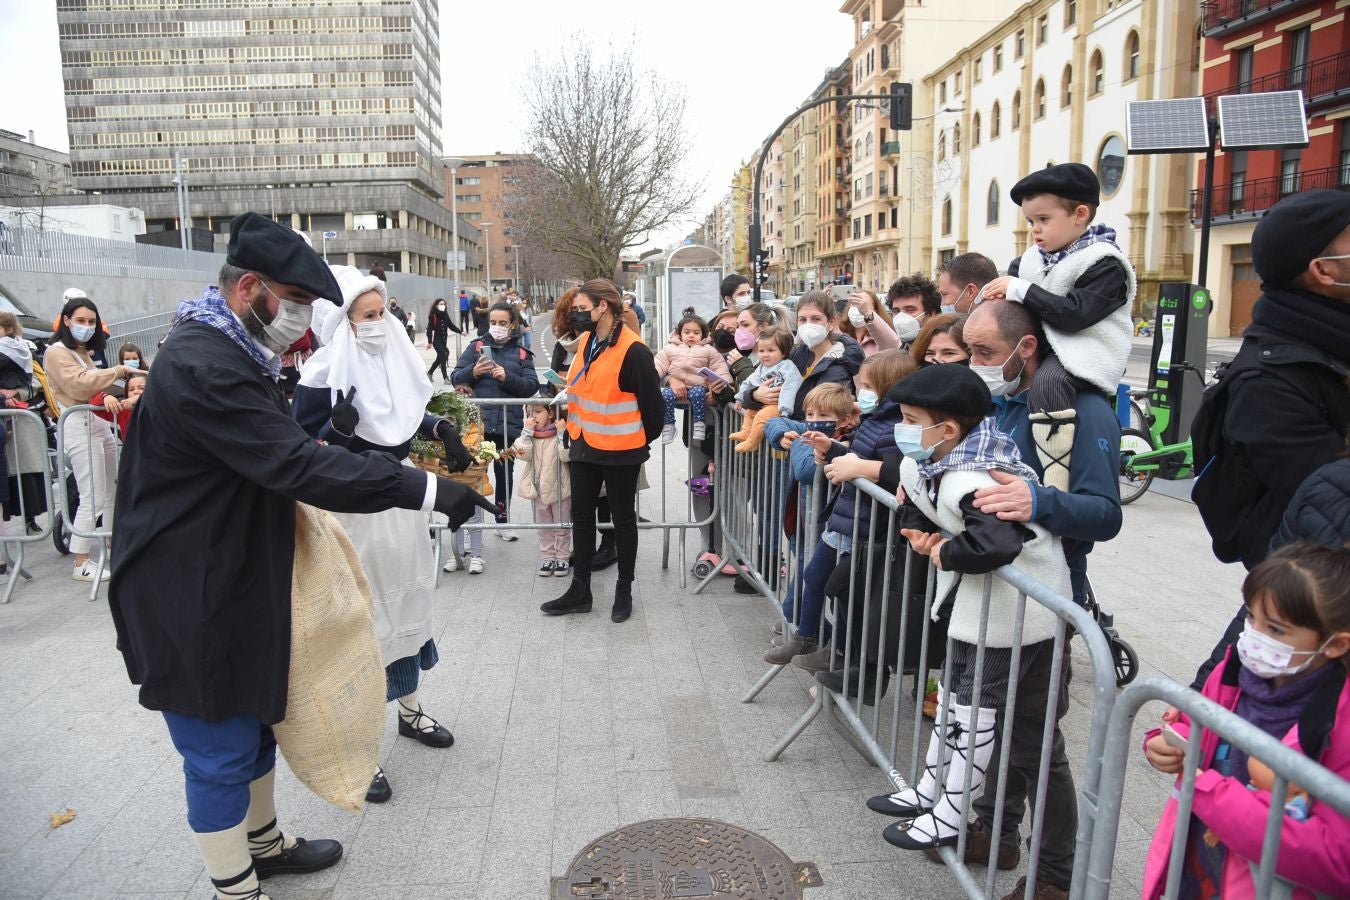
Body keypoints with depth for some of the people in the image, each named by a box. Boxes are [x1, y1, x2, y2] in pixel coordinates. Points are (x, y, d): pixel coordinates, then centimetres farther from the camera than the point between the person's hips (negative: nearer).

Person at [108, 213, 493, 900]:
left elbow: (271, 453, 18)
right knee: (221, 751, 5)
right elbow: (298, 464, -32)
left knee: (253, 719, 24)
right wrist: (427, 490, -32)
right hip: (191, 601, -11)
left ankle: (262, 842, 44)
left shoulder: (225, 352, 10)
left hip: (232, 579, 11)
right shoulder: (202, 365, -26)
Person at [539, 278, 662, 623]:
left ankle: (624, 591, 23)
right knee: (581, 516, 13)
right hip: (585, 446, 7)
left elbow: (652, 402, -14)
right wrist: (575, 432, 17)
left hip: (620, 451, -7)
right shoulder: (586, 342, 5)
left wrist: (642, 440, -1)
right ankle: (580, 590, 25)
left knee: (623, 518, 8)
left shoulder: (633, 350, -19)